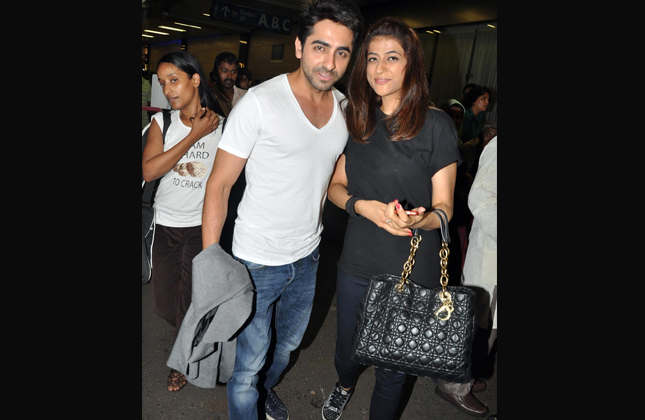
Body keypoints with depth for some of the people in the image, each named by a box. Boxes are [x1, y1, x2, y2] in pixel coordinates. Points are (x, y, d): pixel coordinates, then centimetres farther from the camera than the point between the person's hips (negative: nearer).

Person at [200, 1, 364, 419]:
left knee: (289, 343, 28)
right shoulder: (260, 102, -18)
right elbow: (220, 184, -15)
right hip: (256, 261, -6)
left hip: (308, 257, 6)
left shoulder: (346, 108, 0)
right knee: (247, 363, 9)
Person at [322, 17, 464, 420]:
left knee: (391, 369, 12)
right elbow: (336, 185, 7)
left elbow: (443, 208, -8)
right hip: (357, 262, 4)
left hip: (412, 269, -4)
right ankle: (345, 385, 58)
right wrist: (363, 205, -15)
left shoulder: (436, 124, -10)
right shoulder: (359, 122, 4)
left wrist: (416, 220, -30)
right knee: (347, 350, 23)